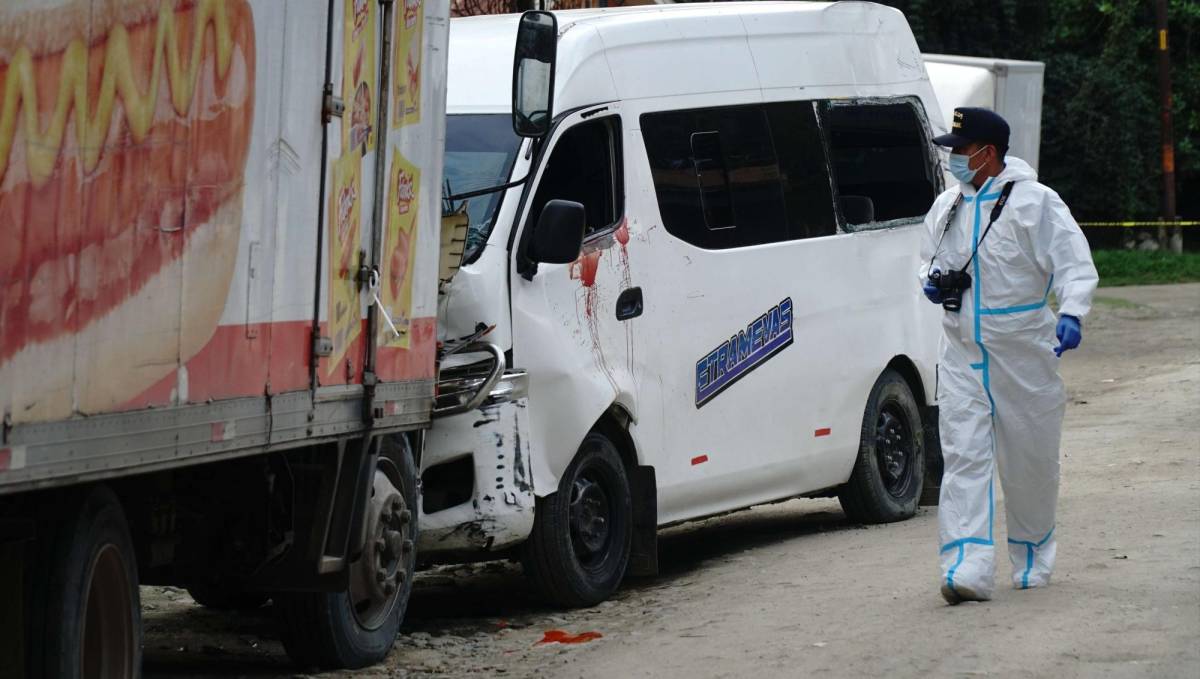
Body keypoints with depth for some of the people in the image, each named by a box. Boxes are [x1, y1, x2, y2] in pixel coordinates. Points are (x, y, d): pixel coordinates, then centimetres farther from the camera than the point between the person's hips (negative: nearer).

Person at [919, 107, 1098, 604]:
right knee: (963, 457, -9)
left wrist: (1072, 313, -28)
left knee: (1029, 462, 8)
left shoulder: (1034, 203, -9)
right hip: (962, 357, 4)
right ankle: (968, 568, -17)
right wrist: (931, 280, 3)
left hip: (1022, 355, -4)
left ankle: (1033, 559, 29)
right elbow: (929, 258, 26)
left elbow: (1075, 263, -12)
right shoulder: (947, 207, 10)